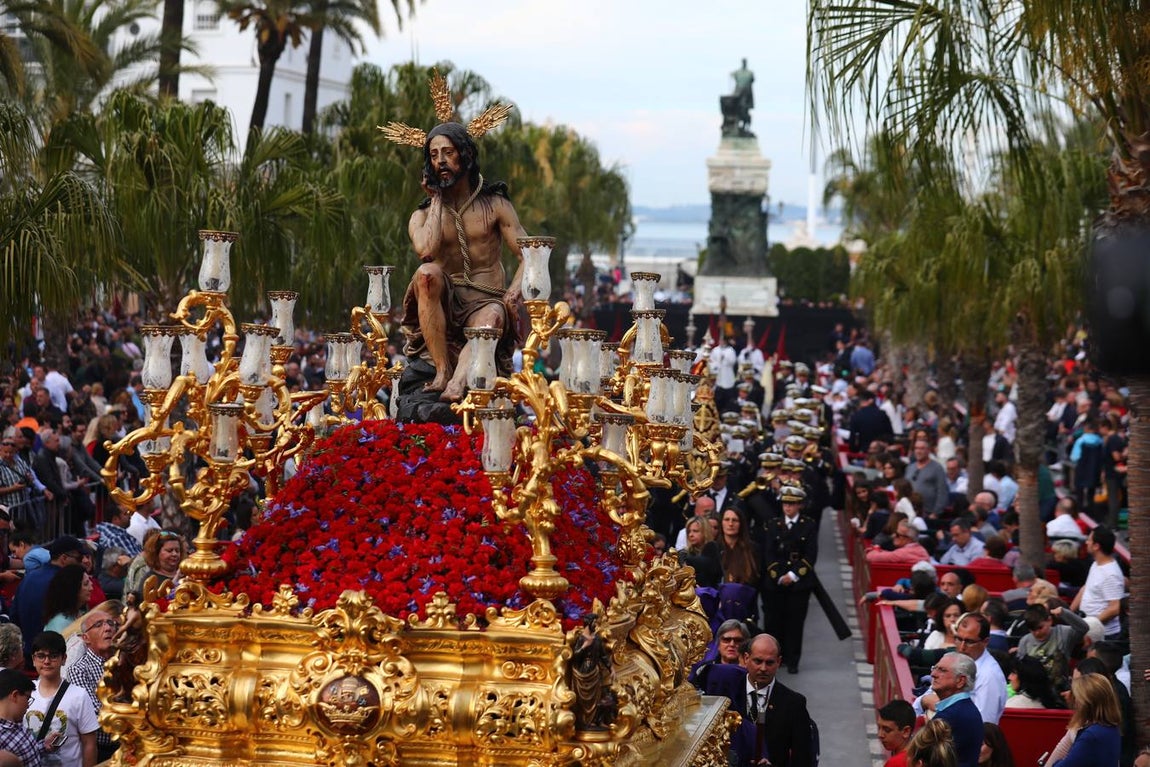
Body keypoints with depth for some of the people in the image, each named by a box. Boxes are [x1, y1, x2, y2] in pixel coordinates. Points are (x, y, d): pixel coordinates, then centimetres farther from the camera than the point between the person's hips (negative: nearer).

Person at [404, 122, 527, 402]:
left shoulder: (495, 205, 9)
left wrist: (512, 295, -18)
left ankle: (457, 383, -59)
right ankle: (442, 373, -35)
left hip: (485, 302, -1)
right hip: (443, 305, 1)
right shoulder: (423, 215, 9)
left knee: (493, 317, -37)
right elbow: (426, 252, -15)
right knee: (427, 273, -32)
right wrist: (437, 200, -2)